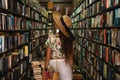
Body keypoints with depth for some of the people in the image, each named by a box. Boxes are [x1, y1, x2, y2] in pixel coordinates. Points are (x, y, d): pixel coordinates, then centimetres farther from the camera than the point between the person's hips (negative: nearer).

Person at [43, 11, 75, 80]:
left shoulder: (51, 37, -16)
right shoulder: (70, 38, -6)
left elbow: (48, 57, -11)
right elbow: (71, 57, 0)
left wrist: (45, 69, 0)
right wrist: (71, 68, 12)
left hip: (54, 64, -2)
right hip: (66, 65, 2)